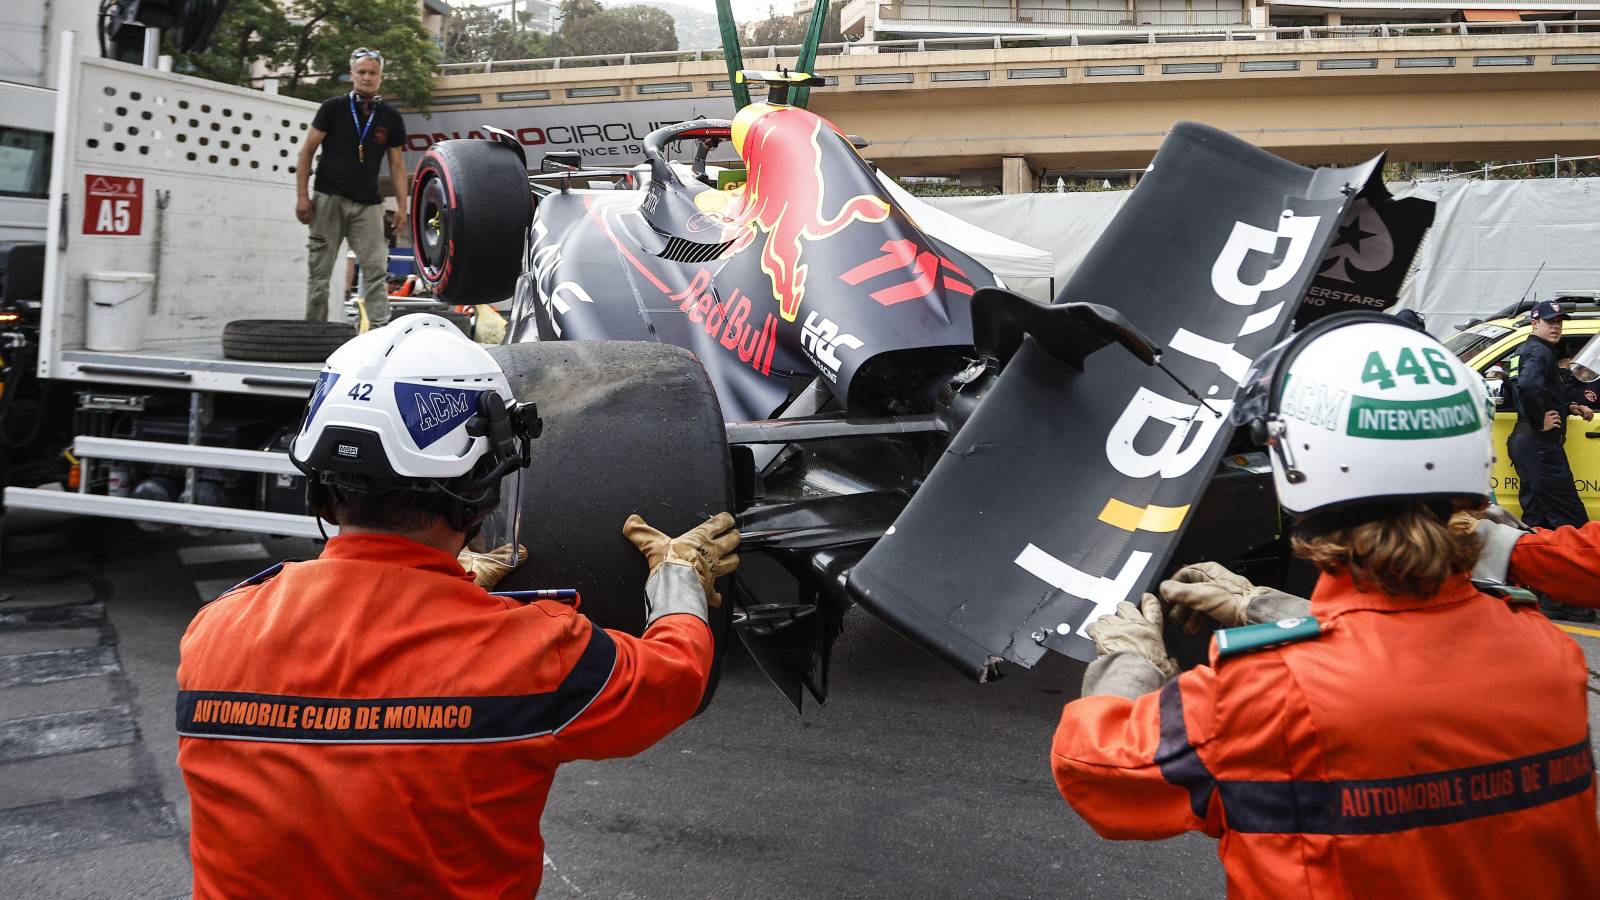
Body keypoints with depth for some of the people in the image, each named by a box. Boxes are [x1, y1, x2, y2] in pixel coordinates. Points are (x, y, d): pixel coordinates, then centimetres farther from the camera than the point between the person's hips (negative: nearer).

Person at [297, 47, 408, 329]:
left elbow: (397, 164, 11)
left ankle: (381, 330, -7)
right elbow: (306, 151, 2)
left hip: (367, 204, 2)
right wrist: (302, 195, -6)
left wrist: (402, 205, 1)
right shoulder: (333, 108, 1)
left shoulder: (390, 117, 9)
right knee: (320, 271, 1)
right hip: (329, 199, -2)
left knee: (376, 269, -6)